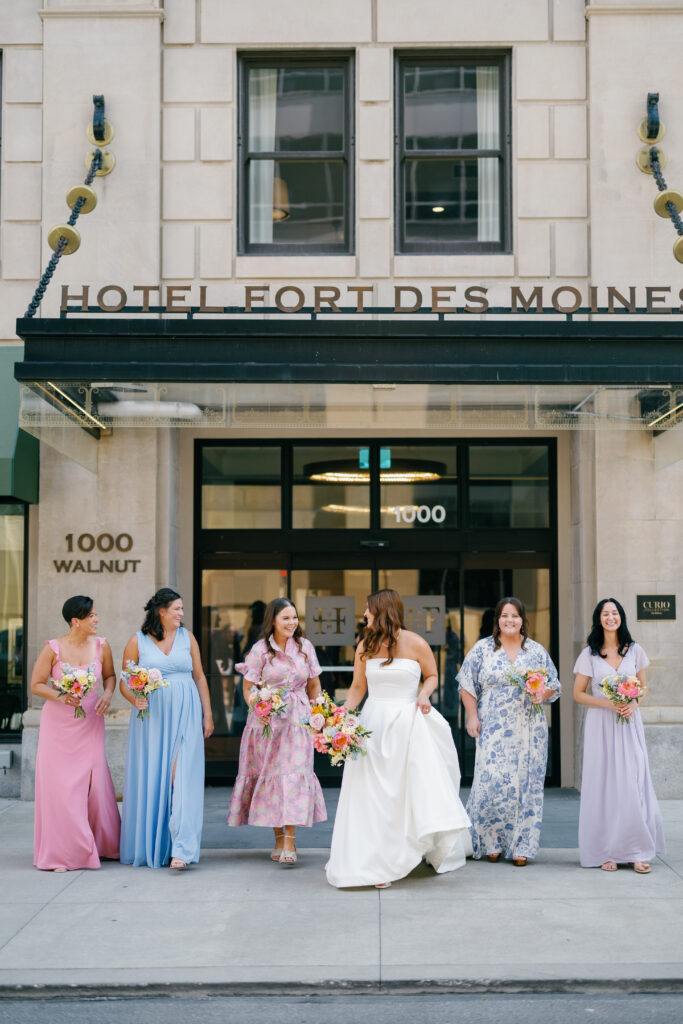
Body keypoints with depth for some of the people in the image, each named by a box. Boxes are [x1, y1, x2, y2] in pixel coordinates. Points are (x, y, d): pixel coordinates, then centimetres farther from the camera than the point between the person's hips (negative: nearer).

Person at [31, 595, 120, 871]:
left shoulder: (101, 646, -1)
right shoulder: (53, 648, -10)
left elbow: (110, 675, 13)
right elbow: (36, 685, -5)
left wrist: (107, 695, -6)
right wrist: (60, 697, -21)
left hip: (90, 724, 2)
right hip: (58, 724, -2)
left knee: (94, 783, 3)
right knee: (59, 784, -2)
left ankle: (100, 845, 20)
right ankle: (61, 854, 8)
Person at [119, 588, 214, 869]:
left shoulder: (187, 637, 9)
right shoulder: (138, 641, 2)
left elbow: (199, 677, 13)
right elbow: (124, 681, 4)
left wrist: (207, 715, 9)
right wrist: (134, 699, -17)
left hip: (185, 714, 1)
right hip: (151, 716, -1)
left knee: (181, 776, -9)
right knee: (151, 778, 3)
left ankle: (180, 849, -13)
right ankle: (148, 845, 17)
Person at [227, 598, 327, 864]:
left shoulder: (305, 647, 3)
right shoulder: (261, 650, -4)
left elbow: (314, 684, 12)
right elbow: (248, 686, -2)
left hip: (298, 719, 1)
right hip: (266, 720, -1)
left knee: (294, 774, -9)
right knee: (269, 775, 4)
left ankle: (290, 842, -8)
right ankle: (278, 839, 17)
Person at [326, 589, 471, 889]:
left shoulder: (416, 644, -5)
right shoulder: (365, 647, 5)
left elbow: (432, 675, 9)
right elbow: (358, 687, 9)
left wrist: (424, 693, -10)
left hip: (409, 725, -3)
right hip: (374, 724, 3)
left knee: (419, 789, -2)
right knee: (372, 795, 2)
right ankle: (375, 865, 10)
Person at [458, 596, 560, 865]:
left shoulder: (537, 651, 10)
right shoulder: (482, 648, 5)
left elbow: (554, 685, 13)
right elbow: (467, 685, 6)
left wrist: (542, 694, -9)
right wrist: (472, 716, -3)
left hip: (528, 729, 2)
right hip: (493, 729, -2)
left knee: (526, 782, -1)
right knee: (492, 781, -9)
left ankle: (520, 846, 6)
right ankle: (490, 843, 6)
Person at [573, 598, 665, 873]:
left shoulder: (635, 651, 7)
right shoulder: (589, 655, 3)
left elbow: (643, 687, 14)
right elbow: (578, 694, 4)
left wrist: (633, 703, -8)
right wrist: (606, 702, -11)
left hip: (629, 724, 1)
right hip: (600, 725, -1)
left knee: (633, 783, -5)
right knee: (604, 784, -2)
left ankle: (637, 852, 0)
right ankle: (606, 852, 4)